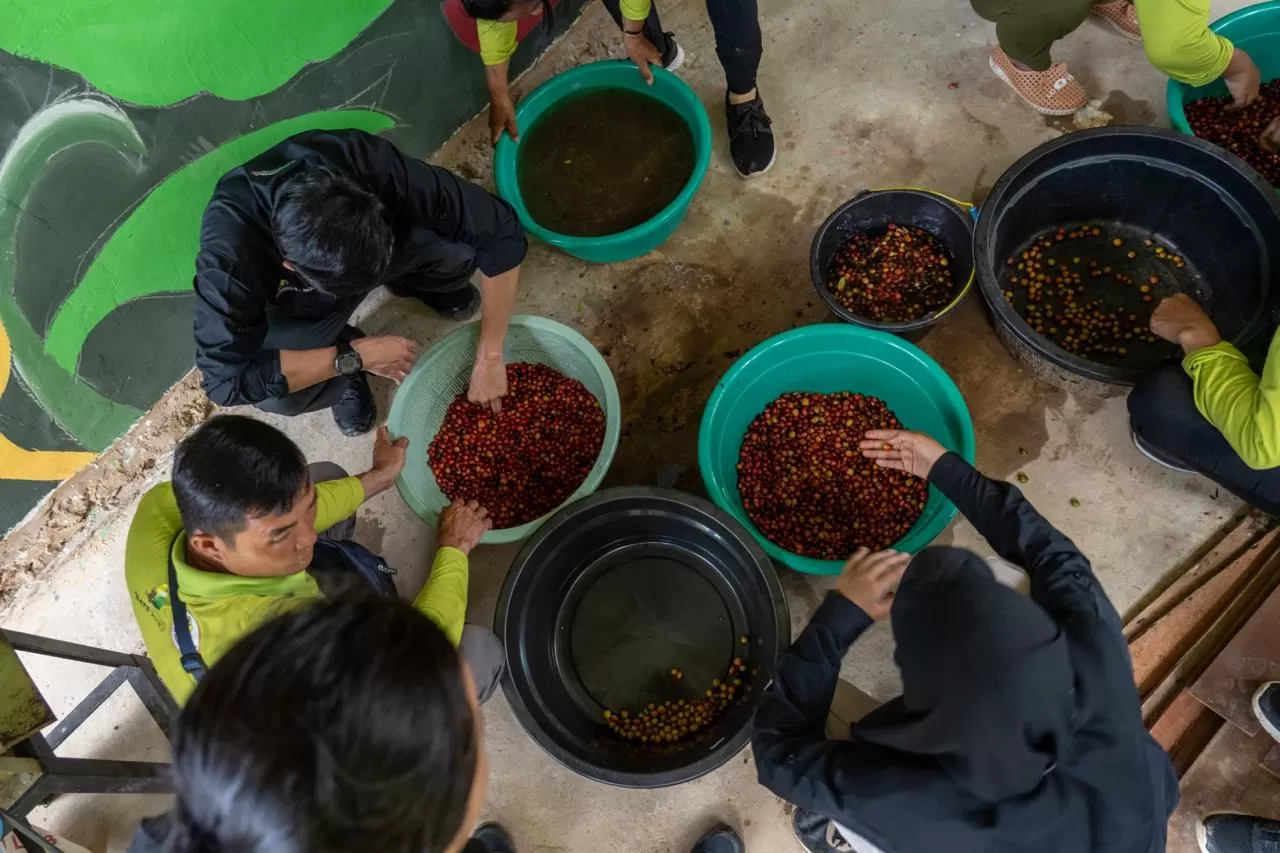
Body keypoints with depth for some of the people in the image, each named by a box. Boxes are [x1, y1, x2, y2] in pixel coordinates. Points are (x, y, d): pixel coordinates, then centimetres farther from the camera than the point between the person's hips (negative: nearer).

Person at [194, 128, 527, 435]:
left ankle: (414, 281, 7)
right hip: (294, 300, -1)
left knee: (461, 250, -30)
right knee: (279, 396, -30)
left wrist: (489, 356, -31)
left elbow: (501, 231, -33)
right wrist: (352, 357, -35)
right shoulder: (230, 252, -41)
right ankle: (344, 348, 5)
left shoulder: (371, 163, -38)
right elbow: (228, 378, -35)